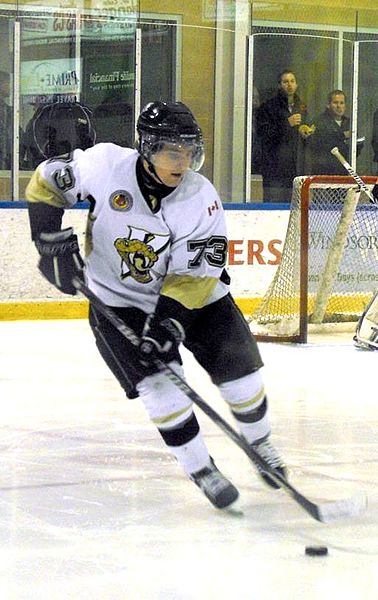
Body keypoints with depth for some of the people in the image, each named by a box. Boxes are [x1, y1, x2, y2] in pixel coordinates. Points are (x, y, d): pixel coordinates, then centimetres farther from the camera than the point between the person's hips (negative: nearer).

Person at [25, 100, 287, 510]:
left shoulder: (201, 199, -21)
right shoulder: (106, 165, -22)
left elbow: (194, 273, -21)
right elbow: (48, 181, -6)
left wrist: (168, 318, -32)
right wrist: (51, 238, -14)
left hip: (193, 293, 1)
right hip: (118, 300, -1)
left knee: (240, 375, 4)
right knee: (159, 384, -16)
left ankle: (260, 445, 33)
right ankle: (201, 470, 1)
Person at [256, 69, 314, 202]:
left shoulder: (301, 107, 18)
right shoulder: (268, 107, 0)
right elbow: (262, 132, -10)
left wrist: (306, 134, 6)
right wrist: (287, 123, -14)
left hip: (296, 169, 5)